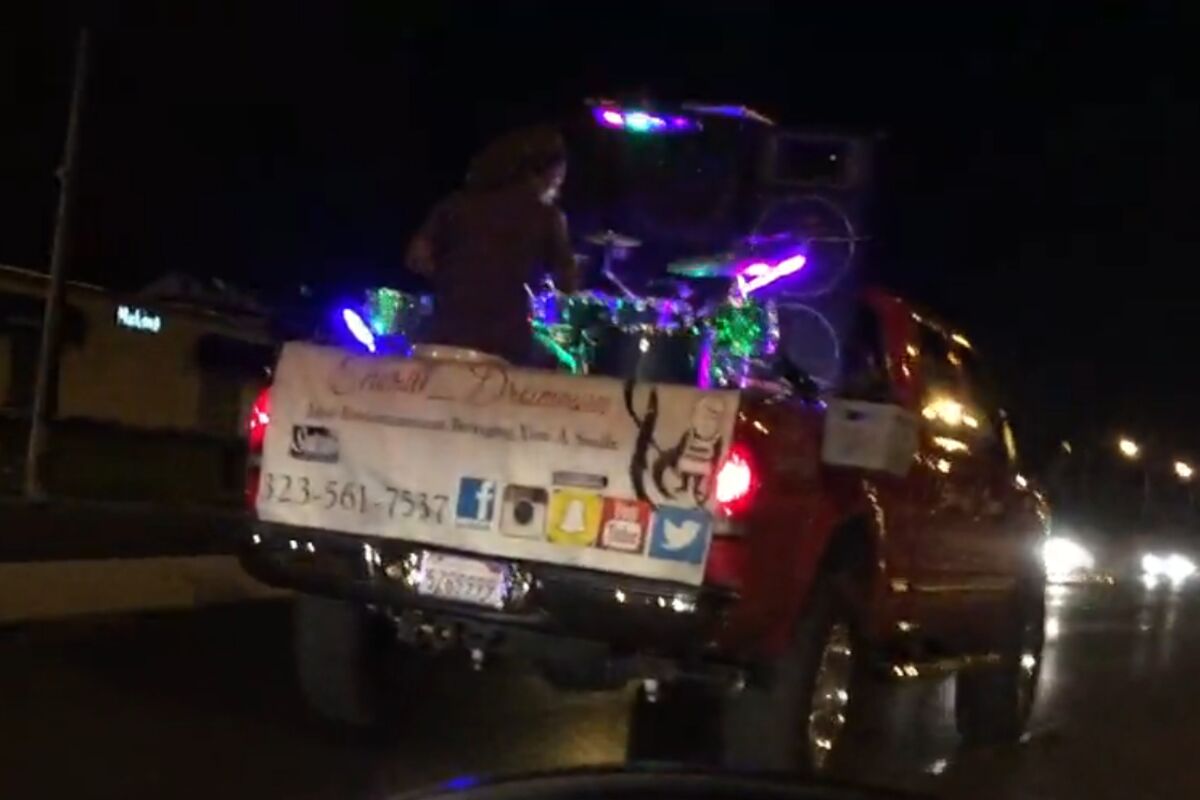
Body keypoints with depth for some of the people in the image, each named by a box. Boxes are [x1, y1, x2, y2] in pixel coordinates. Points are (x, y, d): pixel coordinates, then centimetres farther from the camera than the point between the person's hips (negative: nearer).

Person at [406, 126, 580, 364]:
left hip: (449, 338, 3)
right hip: (506, 347, -3)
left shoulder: (460, 202, 8)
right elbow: (569, 284, 5)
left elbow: (418, 258, 3)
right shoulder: (546, 216, 0)